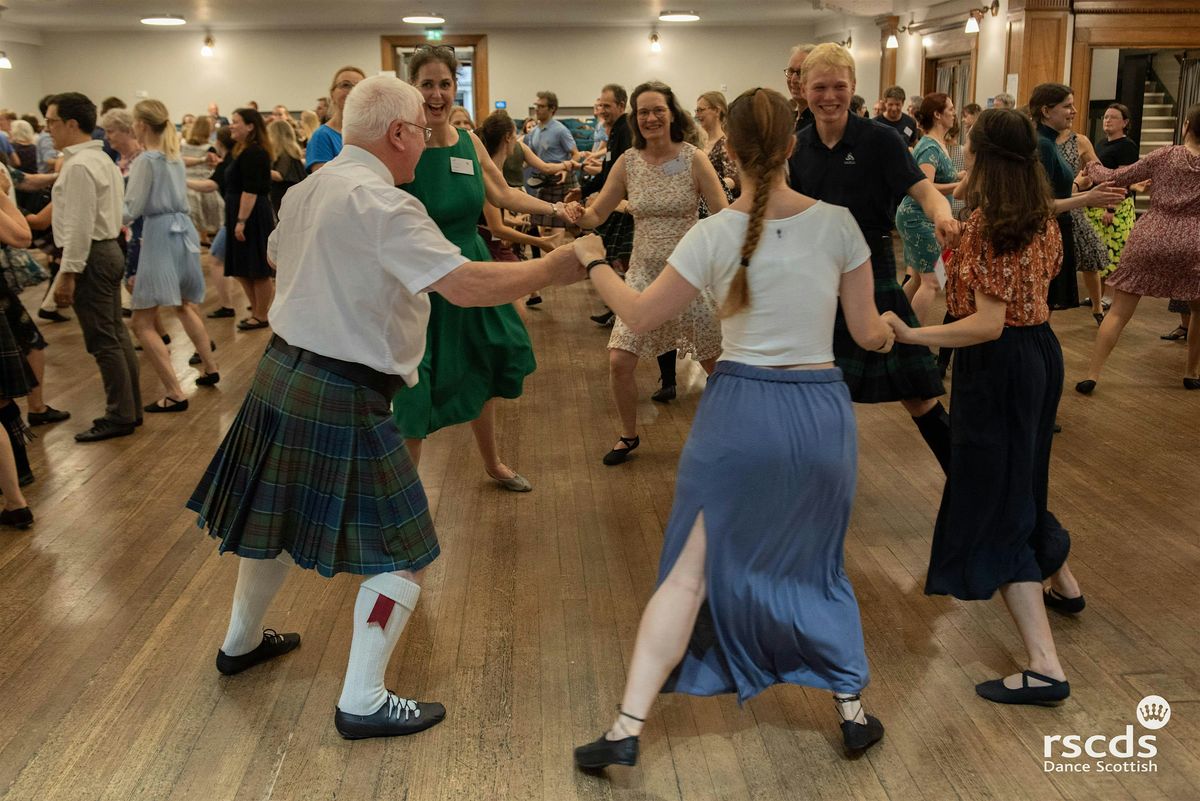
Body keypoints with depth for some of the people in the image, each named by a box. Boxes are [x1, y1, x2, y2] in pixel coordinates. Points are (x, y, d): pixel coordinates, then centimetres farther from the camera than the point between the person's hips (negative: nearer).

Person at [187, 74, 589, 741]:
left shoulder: (305, 191, 8)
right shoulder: (381, 204, -20)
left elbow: (280, 256, 26)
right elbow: (466, 284, -27)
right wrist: (556, 267, -17)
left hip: (281, 376, 9)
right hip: (342, 398, -9)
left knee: (276, 515, 27)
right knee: (403, 552, 2)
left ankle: (242, 641, 48)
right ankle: (363, 702, 9)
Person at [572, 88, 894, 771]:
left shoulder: (715, 235, -8)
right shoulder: (838, 224, -5)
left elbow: (641, 315, 0)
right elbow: (868, 334, 3)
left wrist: (595, 263, 17)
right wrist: (889, 331, 27)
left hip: (738, 410, -1)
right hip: (820, 412, 2)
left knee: (691, 571, 6)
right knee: (818, 565, 23)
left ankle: (628, 729, 8)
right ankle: (854, 711, 30)